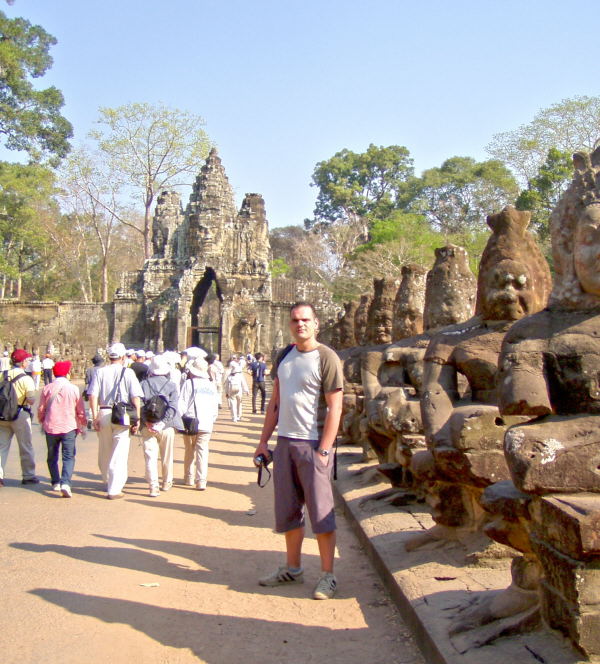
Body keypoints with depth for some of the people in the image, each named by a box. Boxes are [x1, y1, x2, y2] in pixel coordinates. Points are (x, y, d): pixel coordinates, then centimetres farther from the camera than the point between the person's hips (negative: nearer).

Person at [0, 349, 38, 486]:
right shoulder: (26, 379, -12)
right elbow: (31, 401, -17)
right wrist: (31, 399, 3)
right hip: (20, 414, -4)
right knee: (25, 447, 8)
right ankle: (28, 476, 15)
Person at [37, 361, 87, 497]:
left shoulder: (47, 389, 0)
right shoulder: (74, 389, -4)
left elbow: (41, 409, 6)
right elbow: (80, 411, 1)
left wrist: (42, 423, 24)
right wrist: (82, 426, 16)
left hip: (50, 428, 2)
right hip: (69, 428, -2)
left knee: (52, 457, 18)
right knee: (69, 457, -1)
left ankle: (55, 483, 22)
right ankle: (65, 483, -18)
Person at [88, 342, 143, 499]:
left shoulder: (100, 372, 4)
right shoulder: (128, 373, -1)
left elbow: (93, 396, -3)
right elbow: (136, 398, -7)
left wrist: (95, 417, -1)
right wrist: (137, 419, -4)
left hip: (104, 414, 3)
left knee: (104, 453, 18)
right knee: (119, 454, 1)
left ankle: (108, 481, 36)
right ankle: (114, 490, -2)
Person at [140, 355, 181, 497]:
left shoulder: (143, 384, 0)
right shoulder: (172, 385, -2)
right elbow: (173, 407, -14)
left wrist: (147, 422, -11)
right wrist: (162, 423, -15)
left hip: (147, 426, 0)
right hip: (167, 426, 0)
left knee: (150, 456, 1)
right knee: (167, 457, 16)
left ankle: (153, 487, -5)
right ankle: (167, 483, 29)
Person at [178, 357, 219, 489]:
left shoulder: (189, 384, -5)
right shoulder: (211, 385, 8)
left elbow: (182, 405, -9)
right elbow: (215, 408, 12)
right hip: (206, 424, 2)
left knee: (190, 451, 13)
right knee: (202, 451, 2)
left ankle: (189, 478, 21)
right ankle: (201, 481, -5)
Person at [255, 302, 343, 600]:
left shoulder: (326, 358, -8)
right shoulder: (284, 357, 11)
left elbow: (335, 408, -12)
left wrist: (323, 450, -18)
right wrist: (264, 441, 11)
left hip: (313, 444, -6)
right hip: (284, 442, 6)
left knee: (321, 512, 0)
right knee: (288, 511, 14)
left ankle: (327, 576, 10)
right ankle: (292, 568, 27)